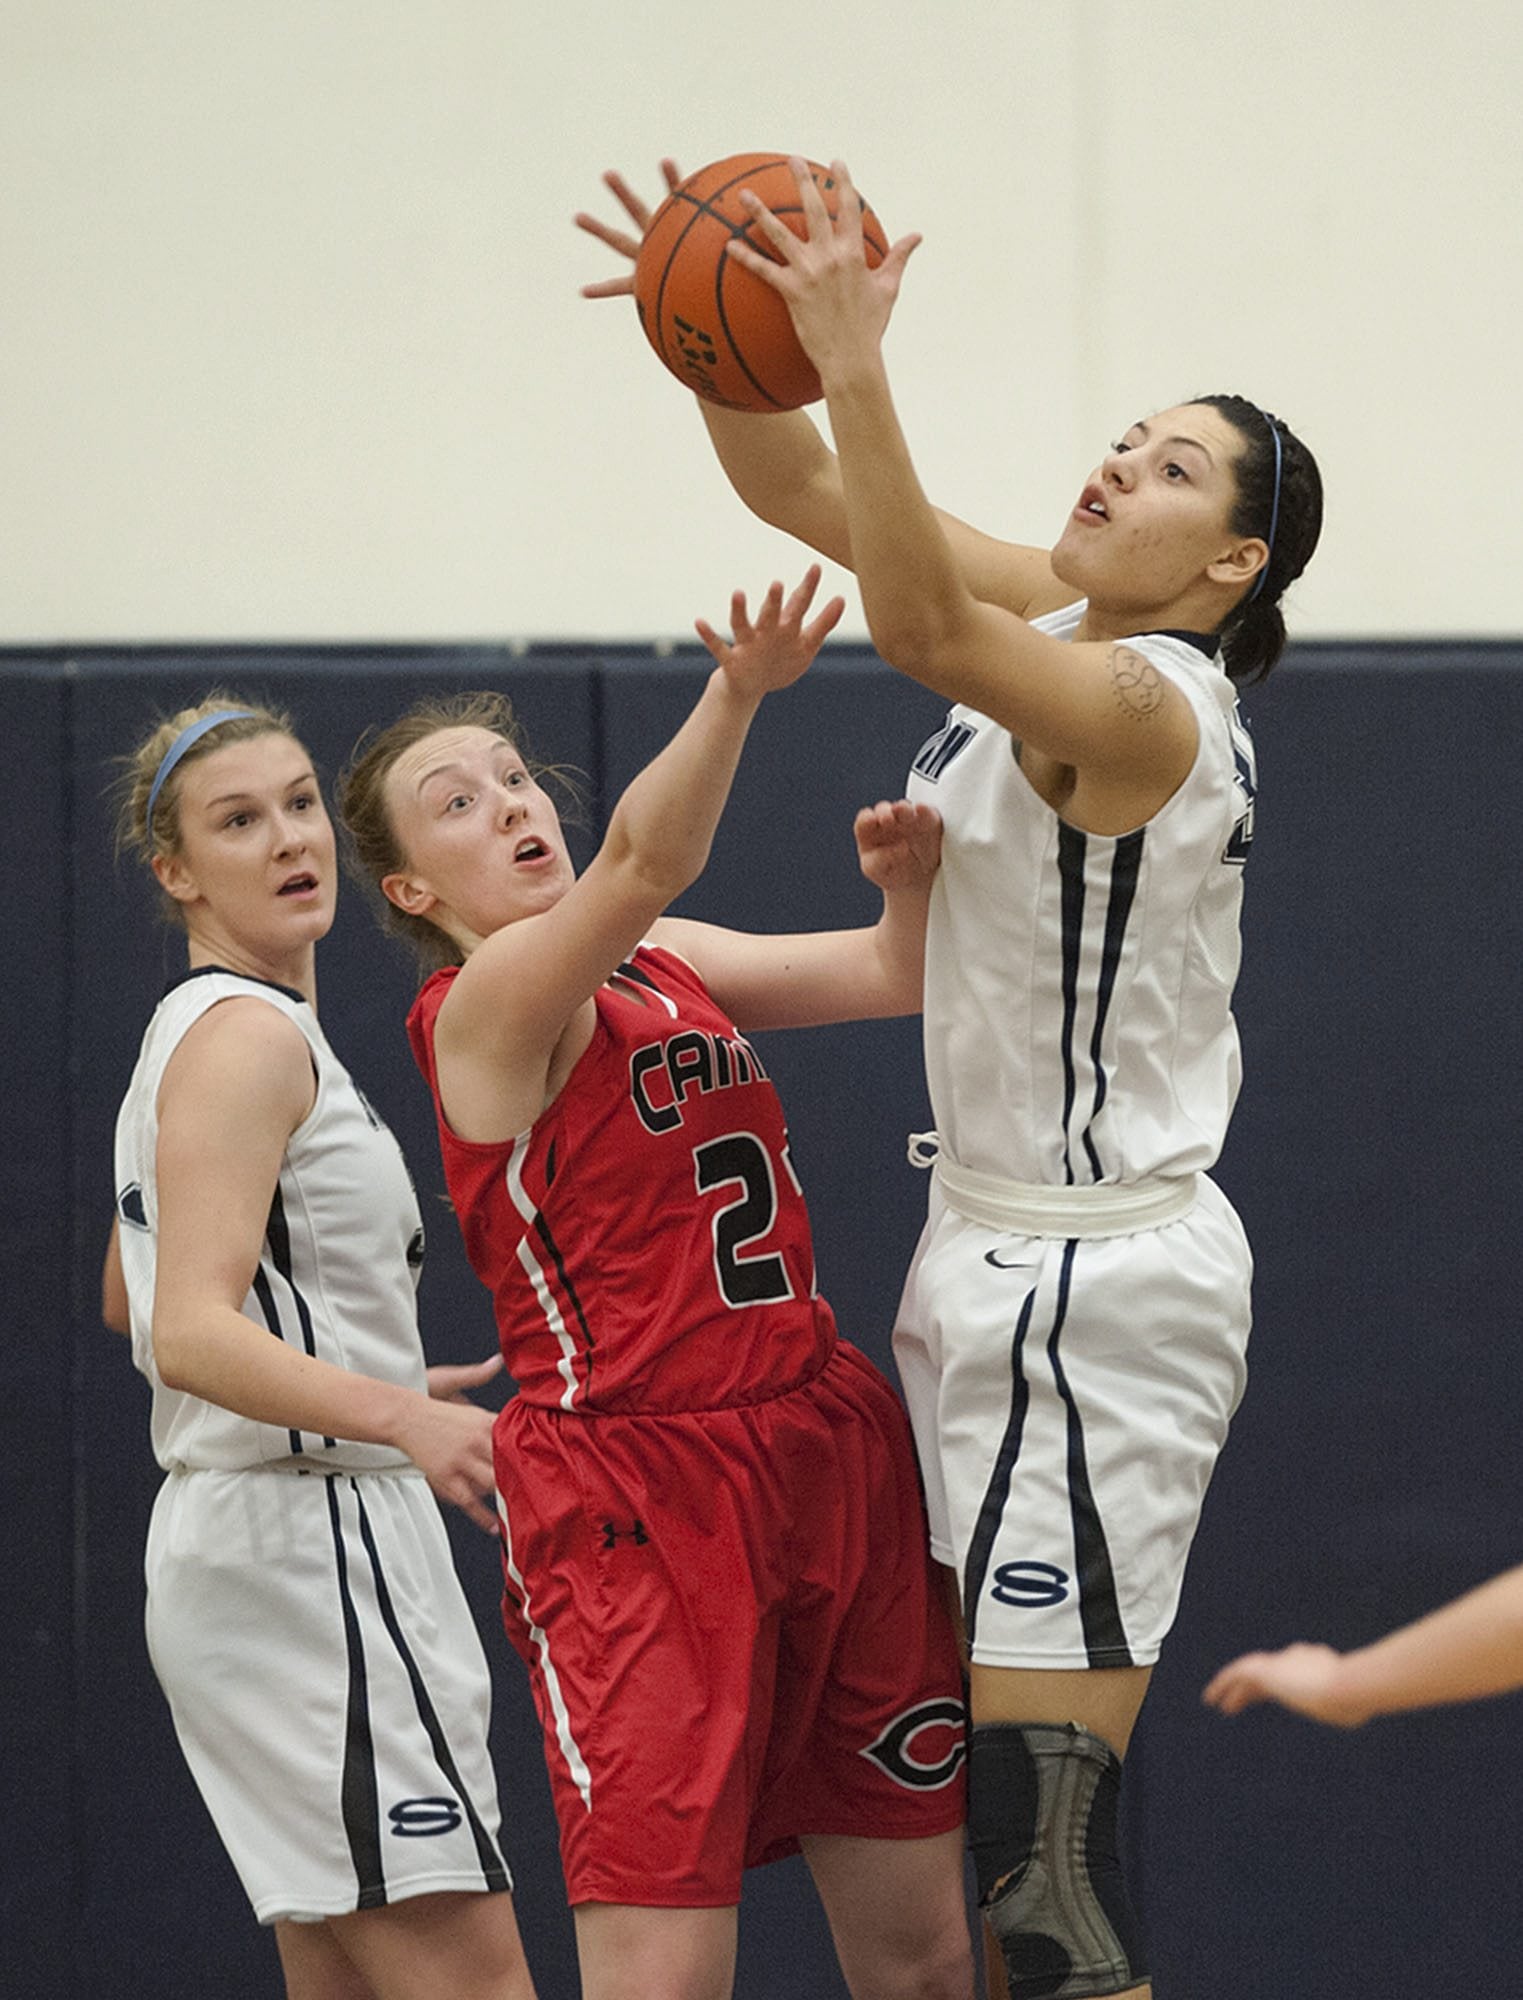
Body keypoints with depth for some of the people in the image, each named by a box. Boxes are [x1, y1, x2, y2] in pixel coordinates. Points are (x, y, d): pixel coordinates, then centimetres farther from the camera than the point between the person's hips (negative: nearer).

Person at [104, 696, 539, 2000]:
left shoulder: (198, 1029, 17)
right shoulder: (250, 1036, -14)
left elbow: (129, 1297, 28)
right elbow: (190, 1331, -24)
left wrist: (359, 1383, 33)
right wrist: (397, 1417, -37)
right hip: (310, 1550, -10)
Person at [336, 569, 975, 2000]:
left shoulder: (663, 963, 14)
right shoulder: (483, 1002, -9)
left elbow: (898, 978, 13)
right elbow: (641, 863, -28)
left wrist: (910, 883, -9)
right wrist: (735, 695, -43)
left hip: (831, 1452, 8)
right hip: (643, 1490, -8)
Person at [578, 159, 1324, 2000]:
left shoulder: (1147, 708, -19)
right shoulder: (1064, 621, 7)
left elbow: (919, 626, -37)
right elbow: (806, 497, 6)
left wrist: (854, 366, -43)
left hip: (1092, 1283, -10)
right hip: (1010, 1249, 10)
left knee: (1041, 1813, -12)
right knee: (993, 1795, 13)